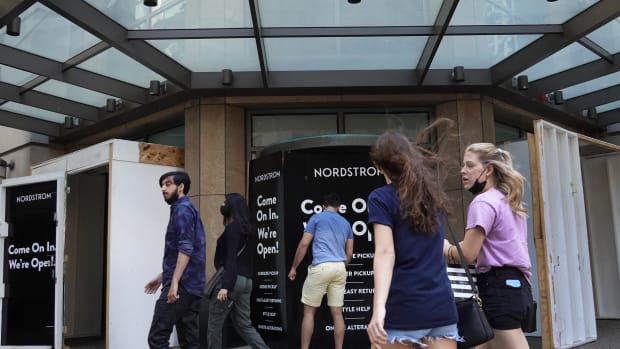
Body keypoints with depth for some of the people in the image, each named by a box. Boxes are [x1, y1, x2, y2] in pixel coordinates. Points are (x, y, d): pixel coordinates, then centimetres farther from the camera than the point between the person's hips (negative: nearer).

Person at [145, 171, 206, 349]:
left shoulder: (182, 209, -7)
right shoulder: (187, 209, 22)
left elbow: (185, 249, -20)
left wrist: (174, 282, -25)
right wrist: (161, 277, 29)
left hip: (182, 285, -10)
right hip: (192, 286, 10)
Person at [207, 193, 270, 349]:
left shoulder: (233, 227, -9)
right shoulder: (247, 228, 17)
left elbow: (231, 258, -17)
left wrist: (225, 286, -22)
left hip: (232, 279, -9)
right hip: (246, 280, 9)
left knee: (214, 324, 1)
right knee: (244, 325, 11)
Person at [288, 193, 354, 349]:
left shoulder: (316, 218, 4)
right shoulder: (346, 223, 17)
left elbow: (304, 244, -2)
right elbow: (349, 253, 17)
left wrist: (294, 267, 6)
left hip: (321, 267, -4)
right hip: (340, 268, 4)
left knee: (309, 311, 5)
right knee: (337, 312, 7)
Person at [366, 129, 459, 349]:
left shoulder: (381, 198, -4)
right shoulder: (433, 194, 15)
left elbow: (385, 253, -17)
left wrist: (379, 307, -25)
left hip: (404, 307, -5)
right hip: (442, 305, 5)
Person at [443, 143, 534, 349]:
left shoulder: (483, 203, -12)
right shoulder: (508, 200, 19)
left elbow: (468, 254, -17)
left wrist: (445, 248, 1)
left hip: (499, 288, -10)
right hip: (516, 283, 10)